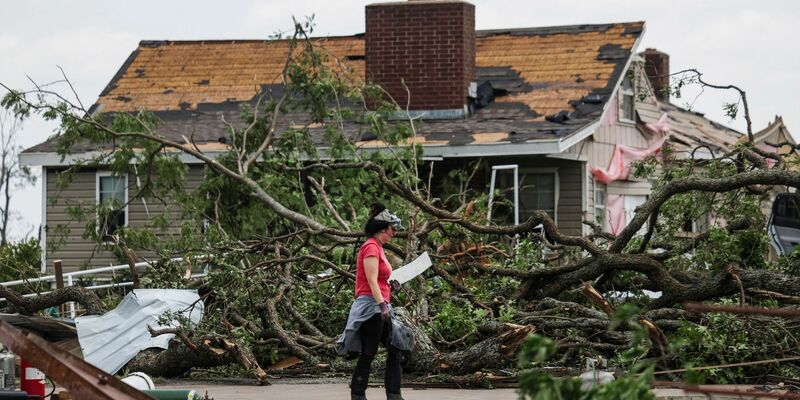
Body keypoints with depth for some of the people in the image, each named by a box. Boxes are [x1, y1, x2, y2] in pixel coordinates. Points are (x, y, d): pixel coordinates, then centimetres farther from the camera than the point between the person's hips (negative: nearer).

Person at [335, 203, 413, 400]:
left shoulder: (378, 248, 18)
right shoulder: (371, 247, -11)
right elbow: (372, 281, -20)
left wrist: (390, 286, 8)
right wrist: (382, 305, -27)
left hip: (379, 307, 10)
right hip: (370, 305, -10)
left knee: (396, 350, 9)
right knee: (368, 354, -7)